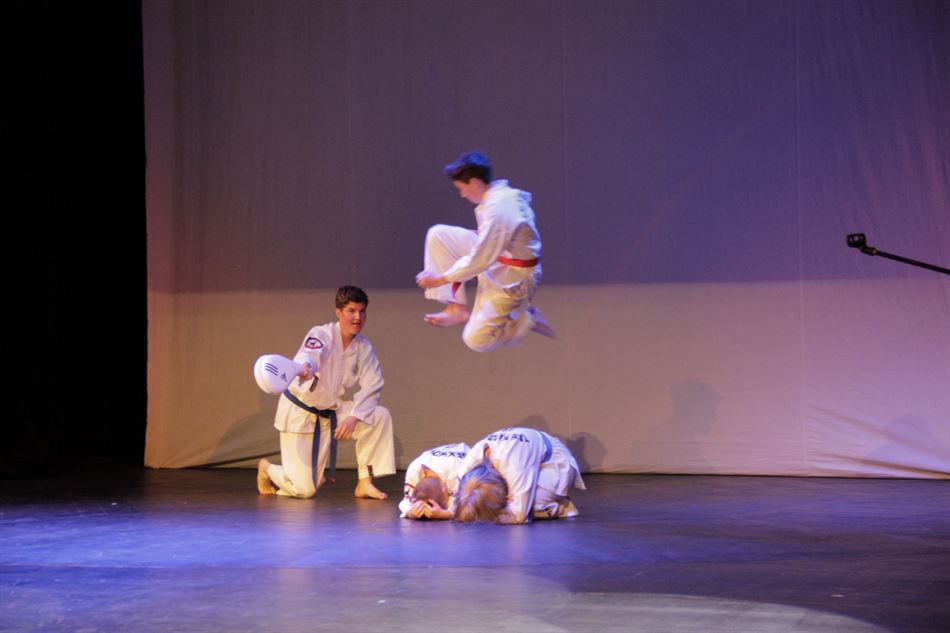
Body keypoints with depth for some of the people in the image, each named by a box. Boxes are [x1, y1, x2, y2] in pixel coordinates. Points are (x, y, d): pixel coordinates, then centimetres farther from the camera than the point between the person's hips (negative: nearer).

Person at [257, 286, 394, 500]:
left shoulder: (364, 348, -2)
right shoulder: (321, 335, -20)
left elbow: (371, 386, -9)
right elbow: (309, 355, -43)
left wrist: (353, 417, -25)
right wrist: (304, 369, -68)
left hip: (331, 412, 6)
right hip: (299, 412, -6)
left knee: (380, 416, -18)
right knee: (304, 490, -10)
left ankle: (365, 482, -7)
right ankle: (267, 469, 24)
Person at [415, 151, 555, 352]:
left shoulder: (497, 211, -31)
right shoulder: (501, 191, -4)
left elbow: (478, 262, -26)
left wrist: (440, 279, -14)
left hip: (510, 278, -10)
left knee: (476, 340, -10)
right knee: (437, 235, -2)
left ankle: (528, 320, 8)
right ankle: (456, 308, 4)